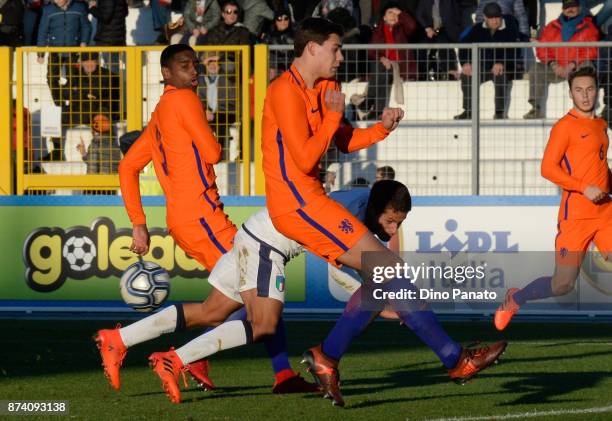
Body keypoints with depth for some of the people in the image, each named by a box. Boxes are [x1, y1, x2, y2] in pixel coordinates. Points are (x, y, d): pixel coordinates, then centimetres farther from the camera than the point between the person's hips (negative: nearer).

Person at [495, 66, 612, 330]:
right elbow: (547, 168, -15)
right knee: (563, 285, -3)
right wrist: (584, 187, -21)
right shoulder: (565, 126, -7)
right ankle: (515, 299, 22)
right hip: (576, 216, -6)